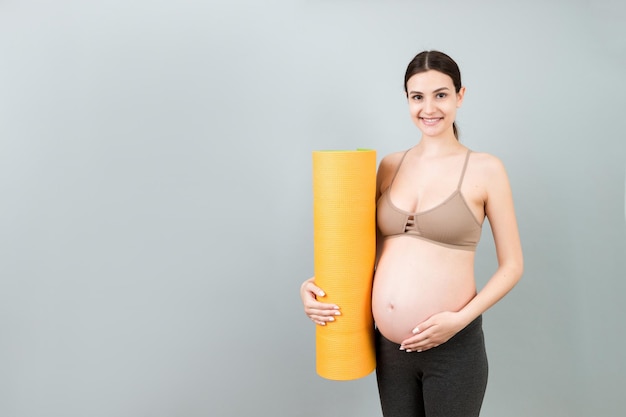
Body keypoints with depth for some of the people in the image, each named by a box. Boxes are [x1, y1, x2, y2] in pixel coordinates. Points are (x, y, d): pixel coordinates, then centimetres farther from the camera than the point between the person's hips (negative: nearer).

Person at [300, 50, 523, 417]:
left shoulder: (485, 169, -6)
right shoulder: (390, 165, 4)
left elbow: (512, 266, -2)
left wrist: (461, 319, -15)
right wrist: (319, 285, -4)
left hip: (453, 348, -3)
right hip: (388, 346, 4)